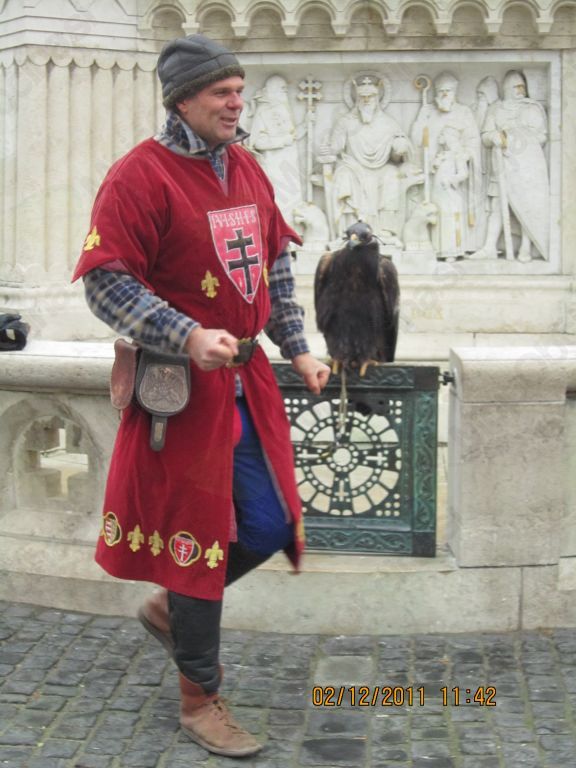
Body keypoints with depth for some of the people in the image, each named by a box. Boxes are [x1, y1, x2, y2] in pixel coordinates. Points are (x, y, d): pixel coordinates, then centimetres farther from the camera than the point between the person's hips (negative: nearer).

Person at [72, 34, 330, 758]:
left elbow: (274, 266, 19)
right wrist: (189, 337, -26)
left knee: (270, 524, 9)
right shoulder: (139, 174, -14)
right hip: (184, 383, -7)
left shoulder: (247, 170, 11)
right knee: (198, 530, 2)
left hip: (247, 374, 8)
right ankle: (199, 699, 19)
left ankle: (170, 606, 36)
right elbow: (105, 282, -17)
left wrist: (298, 350, 14)